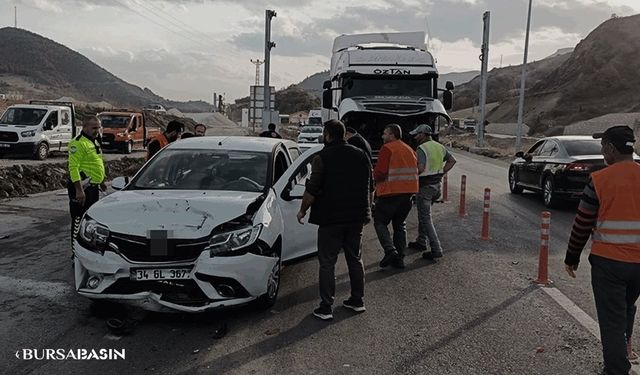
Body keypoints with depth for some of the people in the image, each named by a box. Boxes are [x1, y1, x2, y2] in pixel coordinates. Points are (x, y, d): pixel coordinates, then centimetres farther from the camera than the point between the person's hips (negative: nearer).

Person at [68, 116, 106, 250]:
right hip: (82, 187, -10)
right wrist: (79, 190, -27)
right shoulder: (78, 143, -15)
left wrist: (102, 182, 26)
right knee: (79, 220, -4)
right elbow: (74, 167, -22)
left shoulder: (94, 142, 16)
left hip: (93, 187, 10)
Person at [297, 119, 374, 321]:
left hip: (330, 218, -5)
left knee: (327, 263, 2)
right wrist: (366, 210, 24)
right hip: (356, 217, 6)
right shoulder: (360, 156, 7)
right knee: (355, 258, 18)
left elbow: (312, 190, -14)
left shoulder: (322, 158, -11)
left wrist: (302, 210, 0)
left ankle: (326, 308, 3)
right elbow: (370, 187, 13)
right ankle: (357, 300, 26)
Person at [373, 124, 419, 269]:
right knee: (400, 224, 17)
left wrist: (375, 178, 2)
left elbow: (379, 172, -18)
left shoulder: (387, 148, -11)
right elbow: (416, 169, 17)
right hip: (409, 192, 7)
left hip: (391, 192, -7)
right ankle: (399, 258, 16)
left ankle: (390, 250, -12)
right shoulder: (410, 150, 15)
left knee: (380, 222, 5)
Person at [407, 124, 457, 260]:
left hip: (425, 186, -9)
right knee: (423, 213, 23)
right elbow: (452, 160, 14)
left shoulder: (421, 149, -17)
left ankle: (436, 250, -6)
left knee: (425, 218, -3)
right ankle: (421, 241, 31)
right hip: (436, 184, 9)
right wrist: (441, 173, 11)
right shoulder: (439, 147, 9)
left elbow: (420, 168, -29)